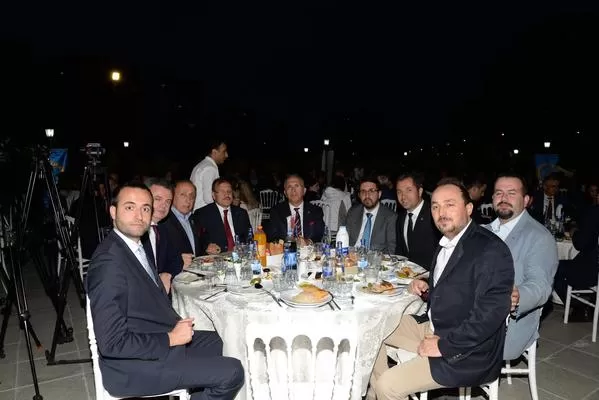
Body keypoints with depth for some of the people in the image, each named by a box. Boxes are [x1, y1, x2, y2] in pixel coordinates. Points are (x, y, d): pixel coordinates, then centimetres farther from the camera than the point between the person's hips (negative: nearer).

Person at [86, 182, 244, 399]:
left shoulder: (136, 246, 5)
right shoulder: (109, 262, -25)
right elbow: (112, 343, -26)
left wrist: (178, 325, -1)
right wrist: (171, 338, -19)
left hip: (160, 341, 10)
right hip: (133, 367, -10)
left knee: (216, 340, 24)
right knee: (231, 373, -11)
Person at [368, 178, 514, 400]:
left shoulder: (491, 250, -21)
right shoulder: (446, 243, 5)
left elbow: (490, 314, -27)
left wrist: (444, 345, -21)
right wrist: (426, 287, -1)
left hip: (466, 353, -9)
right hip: (433, 327, 9)